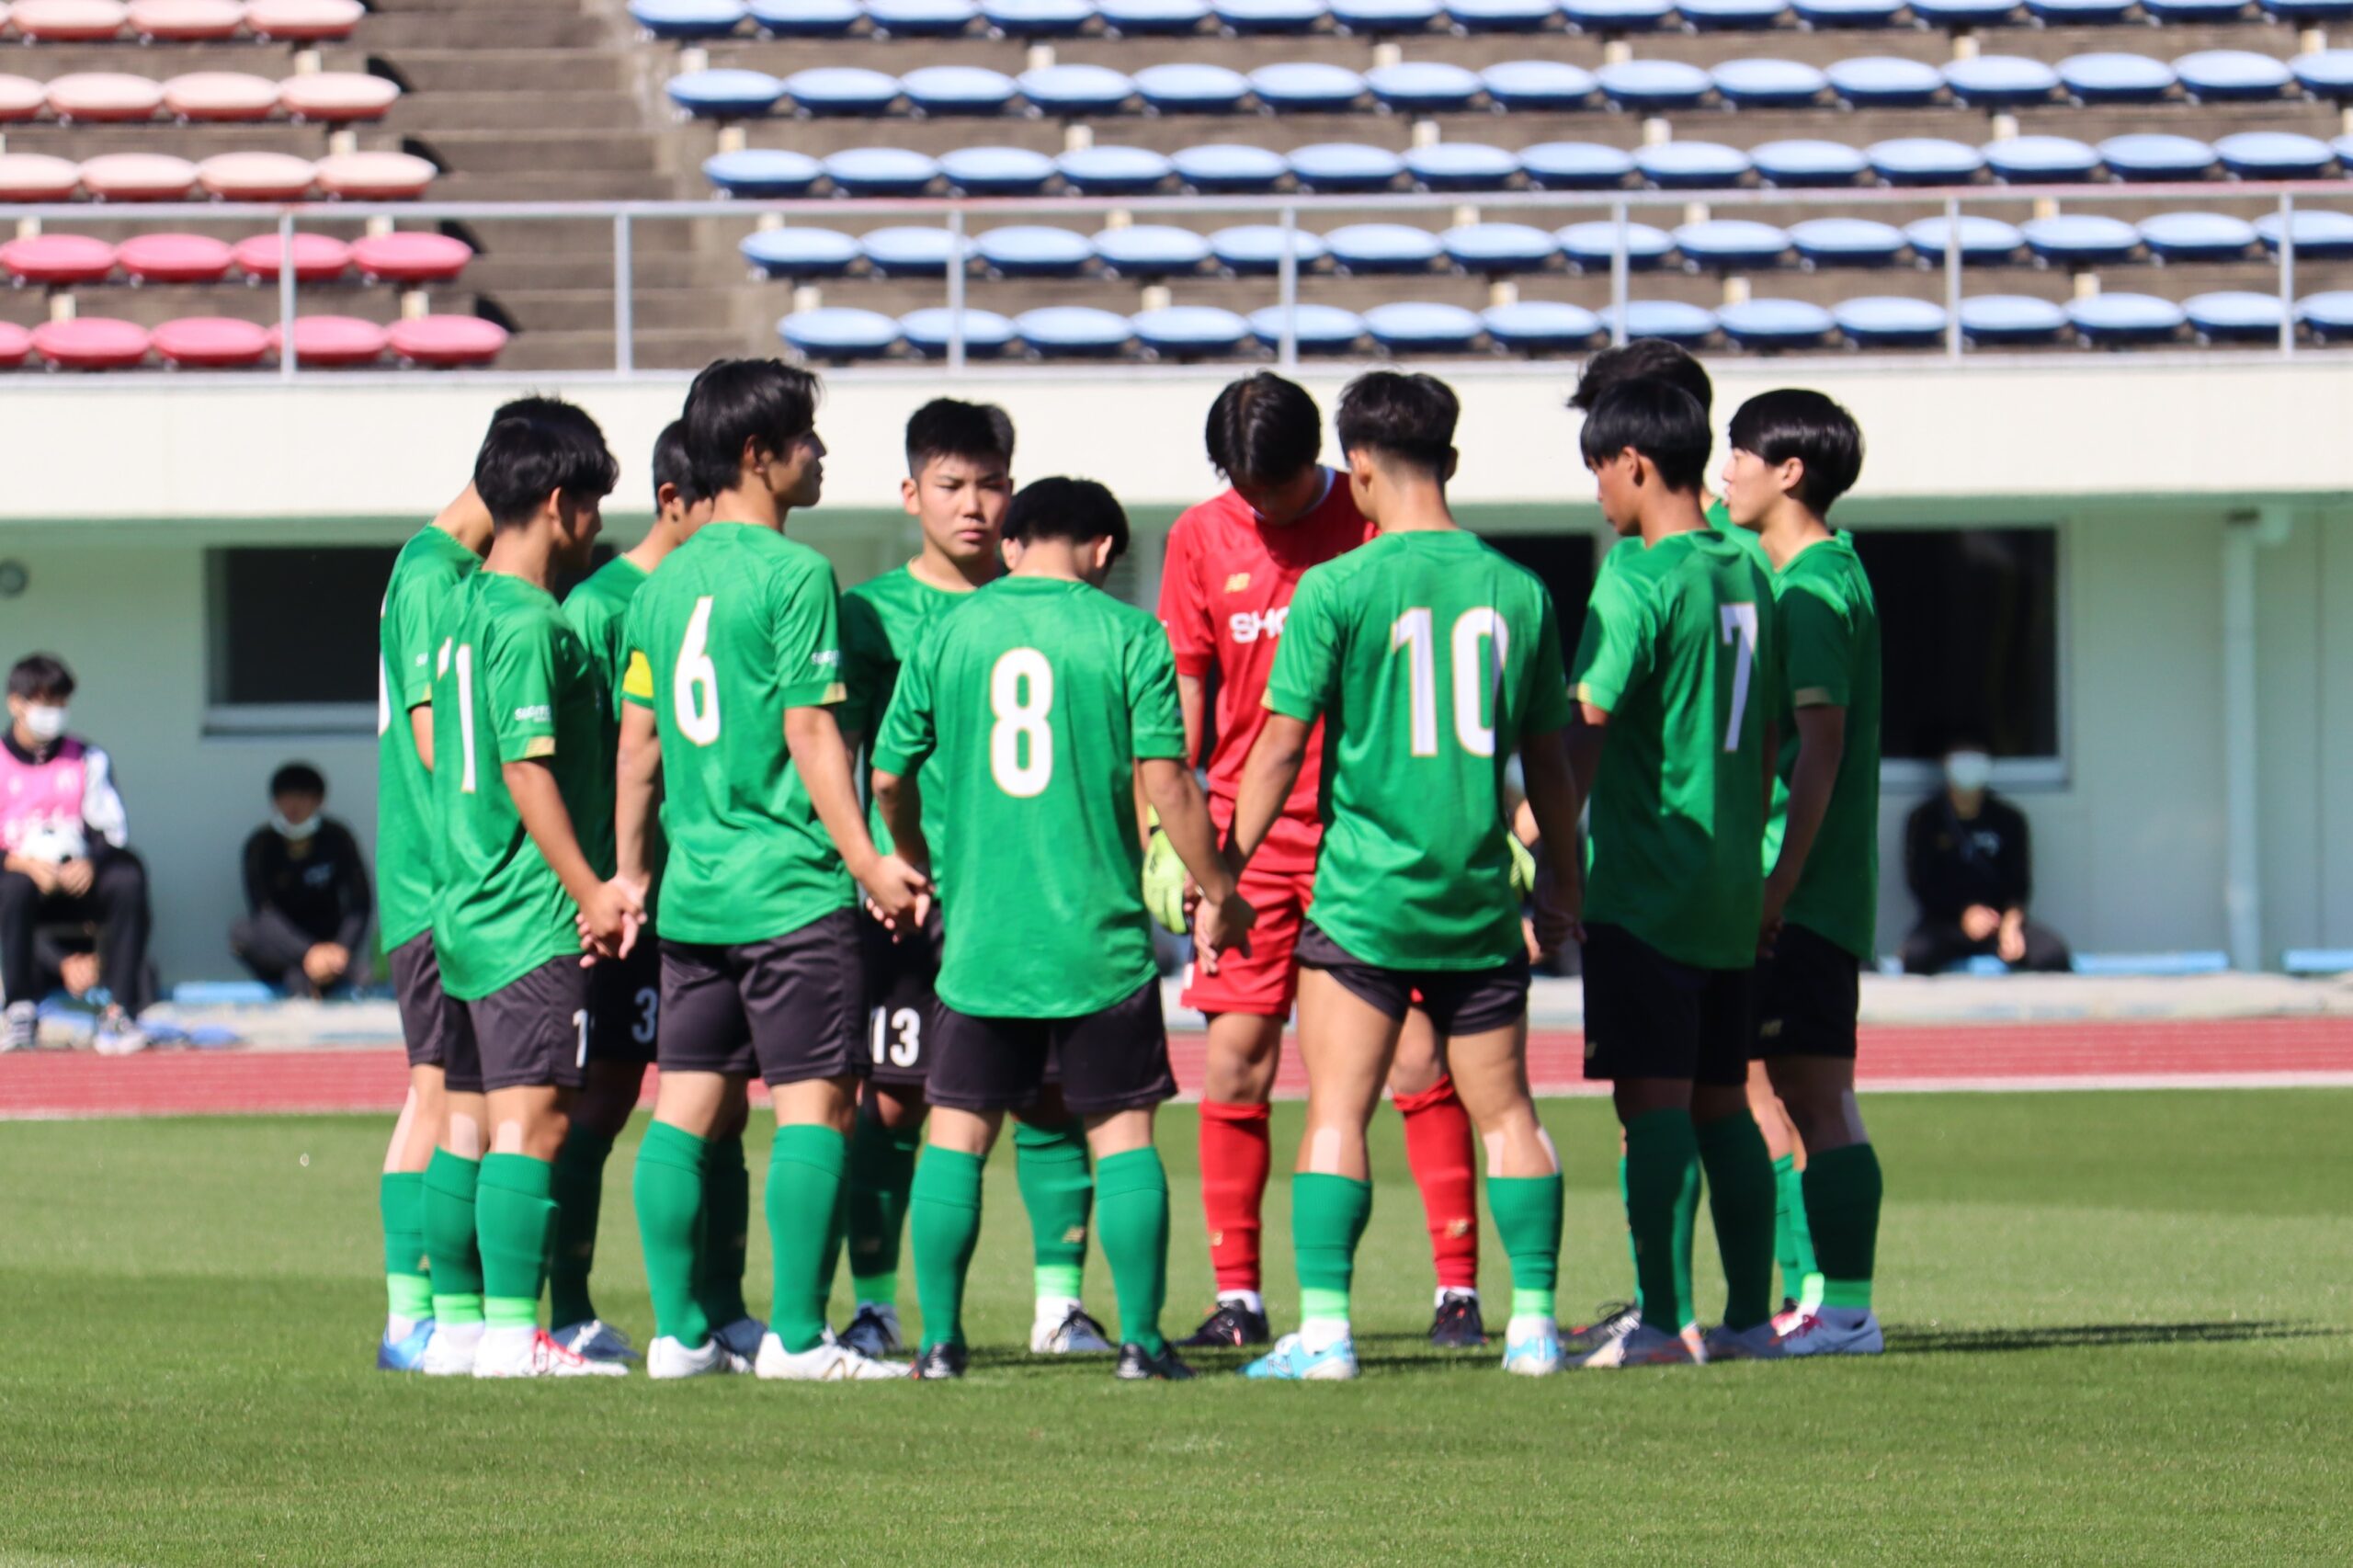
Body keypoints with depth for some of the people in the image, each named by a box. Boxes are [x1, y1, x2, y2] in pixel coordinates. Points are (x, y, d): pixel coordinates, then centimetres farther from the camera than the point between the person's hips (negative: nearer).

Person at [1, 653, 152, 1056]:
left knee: (128, 879, -28)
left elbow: (112, 828, 3)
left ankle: (117, 1014, -30)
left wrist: (90, 863, -18)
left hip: (77, 881, 3)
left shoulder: (88, 760, 13)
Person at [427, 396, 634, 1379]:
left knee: (502, 1117, 13)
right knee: (533, 1120, -10)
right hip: (534, 914, -10)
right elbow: (529, 771, -18)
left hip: (471, 908, 10)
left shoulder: (465, 607, 14)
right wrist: (591, 891, -16)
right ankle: (511, 1330, -13)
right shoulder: (529, 625, -14)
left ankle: (462, 1325, 14)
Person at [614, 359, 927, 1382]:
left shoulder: (662, 586, 11)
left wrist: (628, 873, 21)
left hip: (692, 890, 7)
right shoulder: (793, 574, -10)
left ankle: (680, 1333, 9)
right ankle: (797, 1337, -7)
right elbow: (810, 730, -14)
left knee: (686, 1108, 8)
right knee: (814, 1105, -4)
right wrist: (866, 861, -11)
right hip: (790, 886, -7)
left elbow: (637, 740, 14)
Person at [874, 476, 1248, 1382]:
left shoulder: (949, 634, 4)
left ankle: (940, 1340, 6)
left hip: (979, 934, 2)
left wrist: (917, 866, 28)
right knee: (1122, 1132, 6)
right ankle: (1141, 1340, 2)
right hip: (1100, 934, -2)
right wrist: (1217, 891, 6)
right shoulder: (1125, 634, -3)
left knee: (957, 1133, 8)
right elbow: (1164, 781, -7)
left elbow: (889, 774, 9)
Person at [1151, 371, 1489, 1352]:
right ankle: (1236, 1296, 5)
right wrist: (1168, 834, 5)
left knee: (1421, 1059, -6)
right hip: (1250, 839, 3)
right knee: (1234, 1066, -1)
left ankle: (1460, 1287, -2)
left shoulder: (1377, 523, -1)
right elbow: (1183, 695, 11)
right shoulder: (1203, 539, 7)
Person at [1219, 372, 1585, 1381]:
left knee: (1336, 1110, -1)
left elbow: (1280, 745, -6)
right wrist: (1562, 889, 22)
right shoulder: (1517, 591, 4)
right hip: (1480, 899, 4)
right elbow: (1548, 760, 11)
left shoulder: (1338, 589, -7)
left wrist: (1223, 875, 3)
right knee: (1505, 1113, 11)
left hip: (1364, 891, -4)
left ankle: (1324, 1328, -7)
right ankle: (1534, 1323, 10)